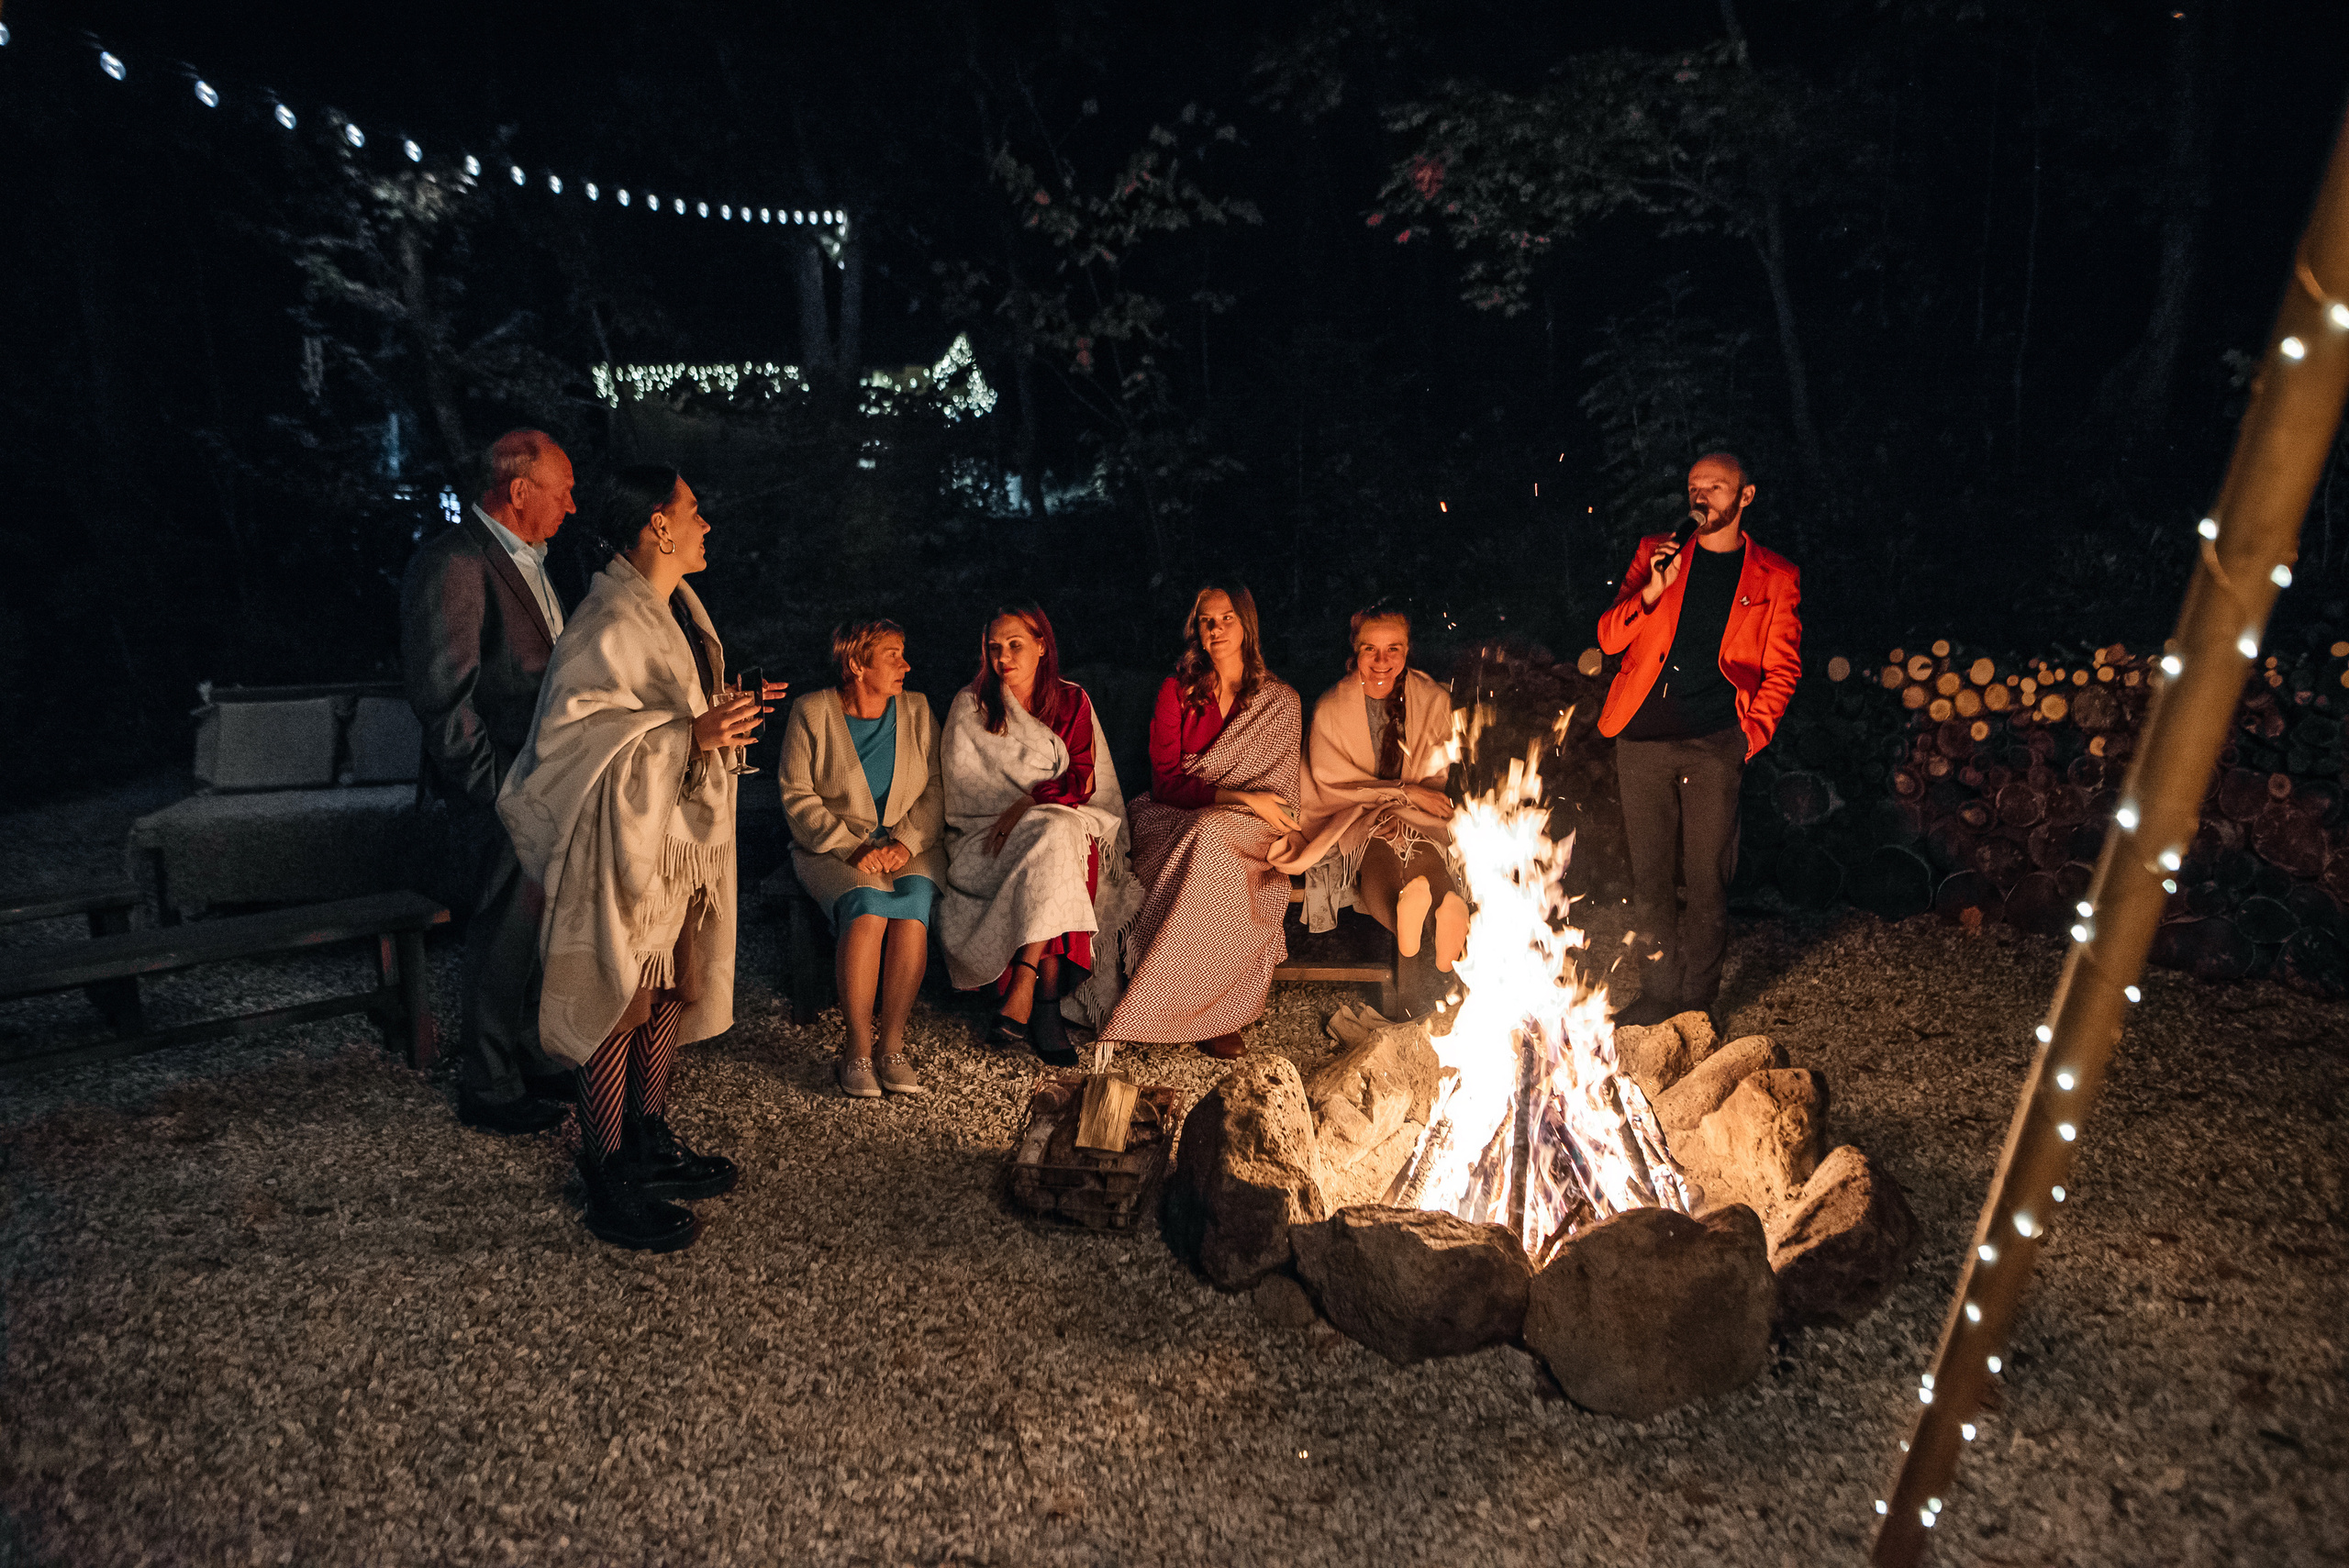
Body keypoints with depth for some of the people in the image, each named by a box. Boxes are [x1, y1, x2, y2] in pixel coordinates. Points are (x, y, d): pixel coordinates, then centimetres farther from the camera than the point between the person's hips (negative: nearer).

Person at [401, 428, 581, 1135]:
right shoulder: (454, 564, -16)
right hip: (502, 792, -9)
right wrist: (496, 787, -18)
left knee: (537, 930, 18)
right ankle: (488, 1089, 17)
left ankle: (527, 1057, 34)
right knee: (506, 937, 2)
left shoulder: (529, 562, 15)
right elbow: (441, 694, -19)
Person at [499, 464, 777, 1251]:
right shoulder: (610, 625, -20)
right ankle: (607, 1180, 13)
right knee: (621, 1004, 0)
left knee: (672, 991, 17)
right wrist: (689, 735, -28)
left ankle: (650, 1142, 32)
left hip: (684, 838, 10)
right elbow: (571, 733, -24)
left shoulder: (677, 607, 11)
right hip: (626, 841, -10)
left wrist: (725, 715, 7)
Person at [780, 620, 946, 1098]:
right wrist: (851, 846, -18)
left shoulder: (917, 710, 7)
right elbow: (799, 798, -5)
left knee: (913, 905, -30)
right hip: (832, 846, -2)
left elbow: (937, 788, 4)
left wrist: (905, 840, -14)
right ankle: (858, 1048, -22)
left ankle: (892, 1045, -22)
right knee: (868, 906, -32)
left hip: (908, 845, 2)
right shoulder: (811, 713, -1)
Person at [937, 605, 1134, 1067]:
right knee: (1054, 833, -34)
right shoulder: (970, 706, 7)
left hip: (1064, 822, 1)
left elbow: (1082, 778, -2)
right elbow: (962, 790, 3)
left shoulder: (1072, 701, 9)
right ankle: (1047, 1002, -37)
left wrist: (1025, 805, -17)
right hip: (988, 833, -1)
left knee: (1059, 835, -36)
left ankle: (1023, 989, -36)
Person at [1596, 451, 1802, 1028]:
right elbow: (1609, 638, 8)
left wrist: (1755, 731, -3)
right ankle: (1661, 991, 19)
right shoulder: (1657, 553, 13)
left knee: (1706, 880, 1)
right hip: (1644, 737, 2)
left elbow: (1782, 667, 10)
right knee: (1649, 876, 6)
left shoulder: (1775, 578, 9)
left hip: (1715, 743, -1)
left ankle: (1698, 1002, 14)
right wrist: (1652, 591, -8)